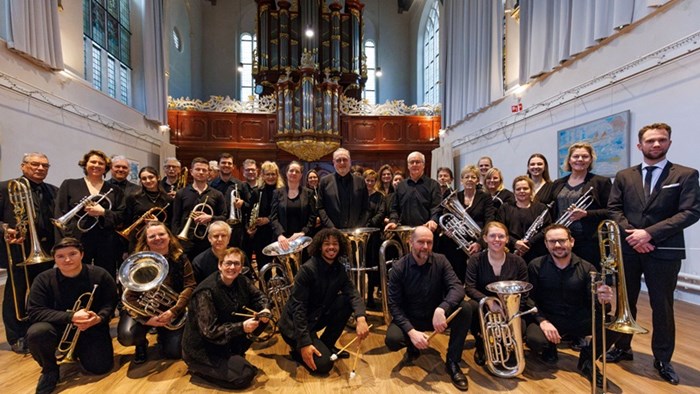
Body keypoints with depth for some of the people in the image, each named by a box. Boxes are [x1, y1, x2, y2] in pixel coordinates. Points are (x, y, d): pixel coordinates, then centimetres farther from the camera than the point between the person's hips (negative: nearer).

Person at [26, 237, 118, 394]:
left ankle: (79, 351, 24)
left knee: (100, 367, -14)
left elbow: (111, 303, -7)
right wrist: (71, 317, -30)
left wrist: (99, 318, -28)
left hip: (91, 328, 0)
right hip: (59, 328, 1)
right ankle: (49, 370, -2)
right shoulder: (43, 279, -11)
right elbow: (35, 312, -18)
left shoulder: (99, 275, -12)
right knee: (36, 333, -34)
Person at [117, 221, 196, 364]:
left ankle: (163, 335, 32)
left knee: (173, 353, -5)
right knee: (126, 336, -29)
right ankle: (141, 343, 11)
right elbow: (130, 295, -15)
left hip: (170, 311, 1)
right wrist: (146, 318, -27)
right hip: (143, 309, 0)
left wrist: (173, 311, -28)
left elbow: (190, 286, -16)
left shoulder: (180, 258, -10)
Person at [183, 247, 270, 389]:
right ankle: (199, 367, 5)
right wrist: (242, 327, -34)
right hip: (203, 347, -7)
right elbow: (210, 331, -26)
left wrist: (264, 309, -19)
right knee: (245, 376, -16)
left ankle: (234, 354, 7)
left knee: (262, 319, -8)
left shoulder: (241, 281, -7)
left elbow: (258, 296, 4)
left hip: (228, 338, 7)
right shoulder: (207, 292, -27)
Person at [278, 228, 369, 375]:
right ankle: (298, 349, 10)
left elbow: (352, 293, -13)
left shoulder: (339, 268, -2)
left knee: (346, 301, -14)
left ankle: (327, 345, 4)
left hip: (318, 316, 7)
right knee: (323, 364, -20)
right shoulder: (308, 269, -24)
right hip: (295, 324, -7)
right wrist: (304, 343, -29)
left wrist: (360, 318, -32)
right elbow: (298, 307, -25)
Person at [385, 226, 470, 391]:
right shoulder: (399, 268, -15)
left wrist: (441, 309, -42)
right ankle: (413, 346, 9)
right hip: (410, 319, -1)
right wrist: (411, 331, -29)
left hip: (436, 315, 2)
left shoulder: (440, 261, -10)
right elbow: (395, 305, -15)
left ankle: (452, 362, -8)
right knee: (392, 340, -30)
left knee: (464, 308, -26)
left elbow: (457, 288, -23)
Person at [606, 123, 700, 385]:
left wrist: (650, 233, -17)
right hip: (628, 249, 2)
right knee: (625, 301, 12)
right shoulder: (624, 176, 7)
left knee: (662, 306, 9)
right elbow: (614, 208, 3)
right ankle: (622, 347, 29)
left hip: (664, 251, -2)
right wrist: (630, 233, -12)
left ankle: (662, 359, 26)